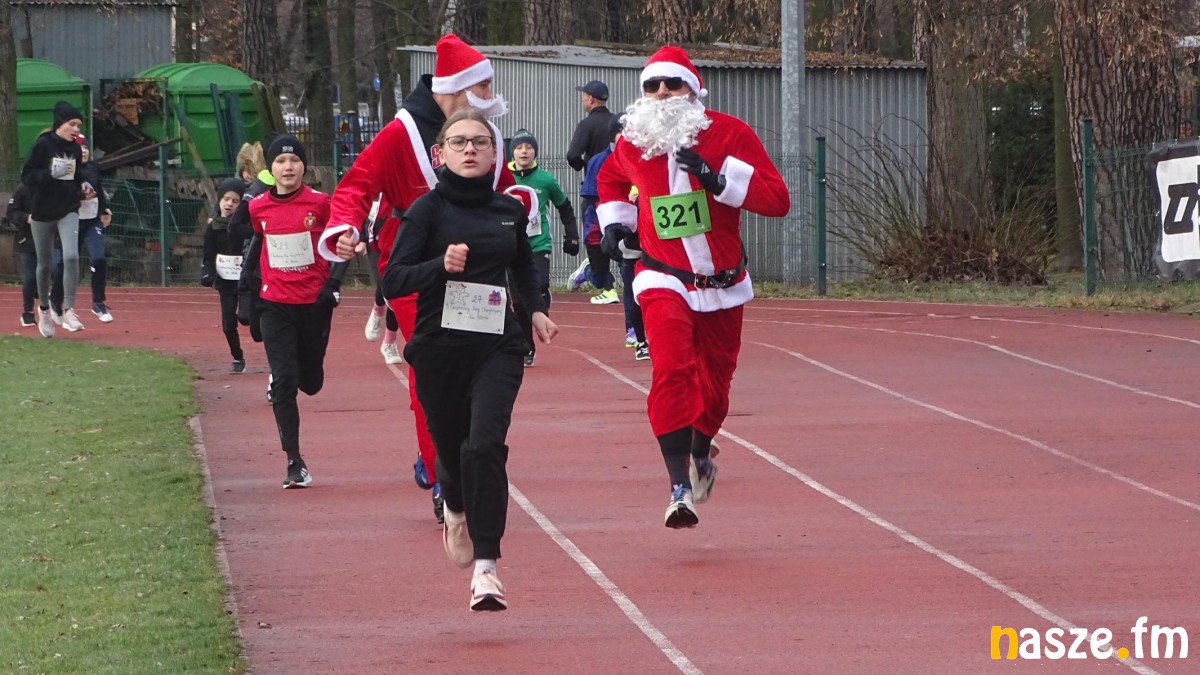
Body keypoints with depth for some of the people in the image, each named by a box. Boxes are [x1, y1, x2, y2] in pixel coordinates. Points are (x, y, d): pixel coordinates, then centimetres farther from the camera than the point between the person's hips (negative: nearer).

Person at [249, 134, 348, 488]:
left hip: (314, 303, 0)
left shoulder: (320, 203, -7)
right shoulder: (258, 208, -1)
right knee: (284, 382, -10)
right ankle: (294, 463, -6)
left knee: (310, 382, 10)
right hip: (276, 306, 0)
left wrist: (333, 284, -8)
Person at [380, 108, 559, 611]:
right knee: (451, 448, 12)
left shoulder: (510, 211, 7)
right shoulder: (428, 210, -4)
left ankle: (486, 565, -19)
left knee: (485, 445, -19)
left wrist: (536, 308, 15)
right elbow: (392, 281, -10)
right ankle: (457, 512, 50)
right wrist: (442, 266, -24)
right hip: (439, 347, -1)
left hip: (497, 347, 1)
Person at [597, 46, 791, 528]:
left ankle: (701, 451, 50)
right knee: (671, 370, -24)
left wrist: (718, 176, -29)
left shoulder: (728, 134, -11)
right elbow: (610, 178, 24)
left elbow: (777, 199, -19)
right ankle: (680, 487, -27)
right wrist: (615, 220, 8)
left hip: (723, 285, 1)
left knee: (714, 379, 16)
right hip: (665, 281, -1)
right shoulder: (632, 144, -2)